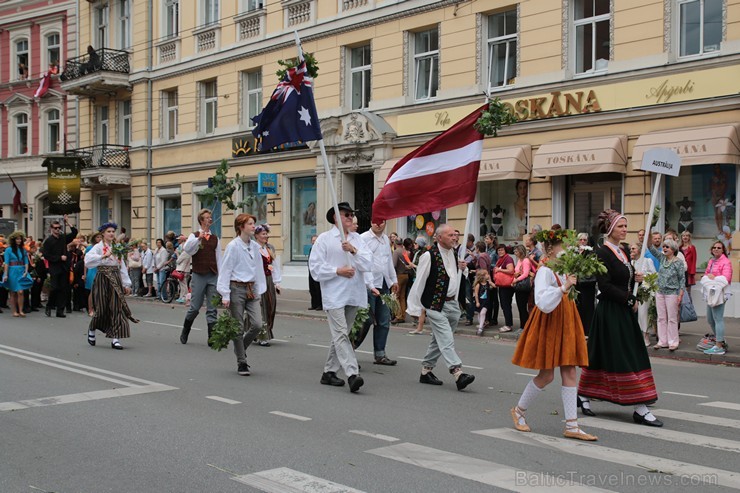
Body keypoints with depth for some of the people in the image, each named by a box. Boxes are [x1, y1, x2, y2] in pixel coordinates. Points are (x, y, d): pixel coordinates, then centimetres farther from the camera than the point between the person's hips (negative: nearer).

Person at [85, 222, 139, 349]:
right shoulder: (98, 247, -3)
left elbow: (122, 266, 13)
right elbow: (88, 260, -20)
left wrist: (126, 284, 10)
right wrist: (103, 256, -27)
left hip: (116, 280, 4)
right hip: (102, 280, -4)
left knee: (117, 308, -5)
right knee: (102, 308, 0)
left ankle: (115, 339, -4)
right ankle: (91, 330, 30)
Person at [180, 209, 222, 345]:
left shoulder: (215, 238, 11)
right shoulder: (194, 236, 2)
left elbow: (218, 258, 11)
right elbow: (187, 249, -17)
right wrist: (198, 238, -30)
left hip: (213, 276, 3)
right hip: (198, 276, -3)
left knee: (212, 308, 2)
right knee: (195, 307, 2)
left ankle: (212, 338, 4)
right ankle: (185, 330, 25)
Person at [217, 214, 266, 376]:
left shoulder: (255, 247, 9)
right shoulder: (233, 246, -8)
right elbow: (225, 271, -9)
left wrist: (259, 291, 12)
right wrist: (225, 295, -12)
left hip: (251, 289, 5)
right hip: (236, 289, -5)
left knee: (257, 324, -6)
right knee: (238, 328, 1)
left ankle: (241, 348, 22)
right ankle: (242, 363, 12)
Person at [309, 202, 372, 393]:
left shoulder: (357, 239, 11)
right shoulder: (324, 239, 0)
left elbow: (368, 265, -1)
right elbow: (315, 268, -6)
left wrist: (353, 250, -15)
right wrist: (338, 271, -13)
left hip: (354, 295, 5)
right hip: (334, 296, -5)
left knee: (340, 335, 13)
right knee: (341, 335, -14)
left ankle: (329, 372, 24)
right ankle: (352, 374, -22)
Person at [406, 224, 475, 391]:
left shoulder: (454, 253, 10)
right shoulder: (429, 256, -13)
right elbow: (419, 282, -11)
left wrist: (462, 268, 2)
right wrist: (415, 308, -9)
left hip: (452, 303, 8)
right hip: (436, 305, -8)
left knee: (439, 340, 13)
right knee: (446, 340, -13)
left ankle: (426, 371, 24)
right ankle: (458, 374, -19)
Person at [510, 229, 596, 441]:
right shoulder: (545, 271, -15)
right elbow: (543, 302, -27)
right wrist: (564, 287, -32)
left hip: (565, 322, 8)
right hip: (548, 323, -7)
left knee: (569, 373, 2)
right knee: (546, 375, 0)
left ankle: (571, 426, 4)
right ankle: (519, 410, 22)